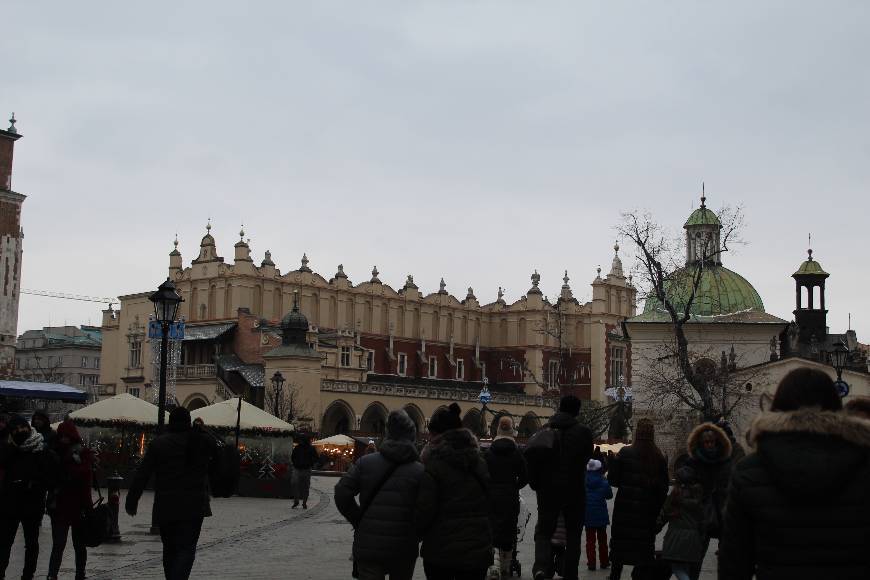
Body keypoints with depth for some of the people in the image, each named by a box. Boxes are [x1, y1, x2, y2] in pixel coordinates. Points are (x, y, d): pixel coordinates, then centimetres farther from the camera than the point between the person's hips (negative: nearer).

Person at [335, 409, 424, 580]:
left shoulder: (365, 462, 3)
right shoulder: (419, 470, -4)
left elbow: (342, 493, -5)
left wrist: (358, 521, 7)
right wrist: (414, 534, 8)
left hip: (368, 547, 1)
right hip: (403, 548, -1)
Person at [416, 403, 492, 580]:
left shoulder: (432, 464, -11)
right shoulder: (479, 462, 7)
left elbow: (424, 511, -14)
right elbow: (489, 504, 11)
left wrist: (416, 534, 4)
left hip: (440, 551, -4)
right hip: (477, 551, 4)